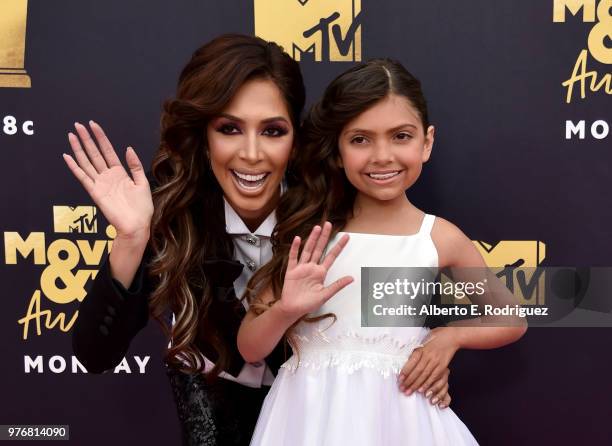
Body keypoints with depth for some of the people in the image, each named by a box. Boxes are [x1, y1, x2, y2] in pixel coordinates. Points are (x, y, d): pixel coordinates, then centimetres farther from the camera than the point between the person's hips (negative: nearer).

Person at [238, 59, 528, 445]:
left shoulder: (441, 238, -6)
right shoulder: (310, 231, -5)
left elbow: (512, 322, 10)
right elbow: (250, 349, -3)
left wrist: (451, 336, -6)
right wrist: (284, 311, -21)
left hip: (395, 413, 0)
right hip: (310, 411, 1)